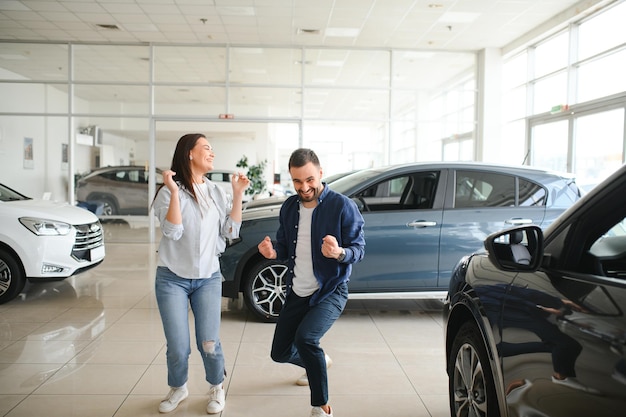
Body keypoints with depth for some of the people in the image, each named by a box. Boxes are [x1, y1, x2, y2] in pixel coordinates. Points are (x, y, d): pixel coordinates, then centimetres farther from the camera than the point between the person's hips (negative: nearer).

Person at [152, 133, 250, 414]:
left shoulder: (216, 192, 5)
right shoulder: (169, 192, -8)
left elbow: (231, 232, 1)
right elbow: (173, 233, -19)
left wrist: (238, 194, -4)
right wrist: (174, 191, -26)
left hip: (208, 279, 3)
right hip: (172, 279, -2)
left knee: (209, 344, 0)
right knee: (178, 347, 1)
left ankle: (217, 388, 26)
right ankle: (178, 389, 30)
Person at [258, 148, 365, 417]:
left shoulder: (342, 206, -15)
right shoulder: (289, 207, 2)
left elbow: (359, 248, -15)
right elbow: (285, 247, 10)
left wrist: (339, 253, -37)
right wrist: (273, 252, -13)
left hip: (330, 291, -6)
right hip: (297, 292, 6)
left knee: (305, 338, -31)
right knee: (280, 353, 13)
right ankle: (318, 363, 47)